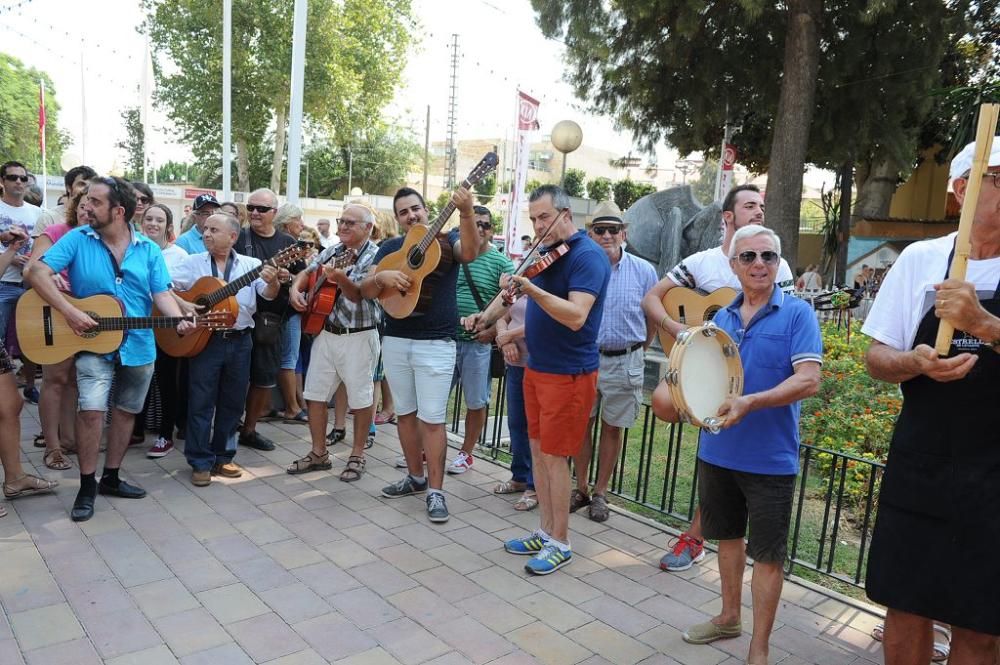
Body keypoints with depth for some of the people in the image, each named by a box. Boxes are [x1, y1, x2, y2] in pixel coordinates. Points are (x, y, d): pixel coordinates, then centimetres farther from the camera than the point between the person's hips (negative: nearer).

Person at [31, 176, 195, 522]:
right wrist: (70, 312, -22)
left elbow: (162, 294, -5)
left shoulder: (149, 249, -1)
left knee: (126, 410, 12)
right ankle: (87, 486, 1)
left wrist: (179, 321, -26)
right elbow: (39, 273, -11)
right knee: (91, 409, -15)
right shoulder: (77, 239, -5)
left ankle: (111, 477, 29)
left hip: (138, 346, 3)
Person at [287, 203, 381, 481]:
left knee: (360, 398, 4)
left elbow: (359, 295, -21)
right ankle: (319, 453, 23)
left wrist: (340, 277, -39)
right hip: (325, 332, 7)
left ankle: (357, 456, 19)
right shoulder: (332, 251, 9)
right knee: (315, 394, 9)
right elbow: (307, 272, 17)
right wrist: (296, 288, -3)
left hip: (358, 337, -6)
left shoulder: (375, 256, -11)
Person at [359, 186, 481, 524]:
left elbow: (470, 252, -24)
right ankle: (415, 477, 29)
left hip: (436, 344, -5)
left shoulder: (446, 240, 0)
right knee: (405, 413, 14)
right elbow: (366, 291, 6)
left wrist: (466, 213, -40)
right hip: (395, 341, 5)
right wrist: (382, 277, -16)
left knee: (432, 418, -4)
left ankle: (435, 490, 6)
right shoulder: (390, 247, 10)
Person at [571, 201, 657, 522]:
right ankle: (581, 488, 26)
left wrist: (636, 351, 8)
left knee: (612, 428, 10)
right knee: (581, 424, 8)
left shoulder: (643, 271, -2)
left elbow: (653, 318, 7)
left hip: (624, 361, 0)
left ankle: (600, 493, 24)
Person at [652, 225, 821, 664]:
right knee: (728, 535, 20)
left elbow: (809, 380, -19)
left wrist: (750, 403, -30)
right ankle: (729, 617, 40)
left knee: (766, 554, 5)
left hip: (770, 458, -5)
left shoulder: (797, 314, -9)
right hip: (717, 451, 6)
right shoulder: (721, 317, 8)